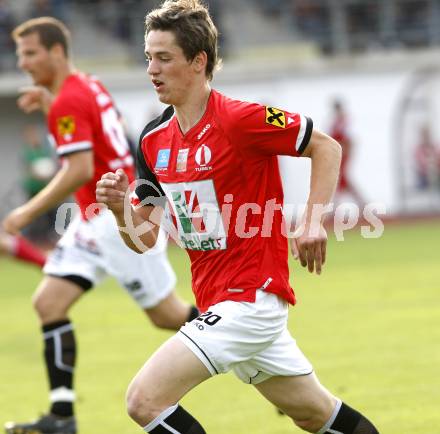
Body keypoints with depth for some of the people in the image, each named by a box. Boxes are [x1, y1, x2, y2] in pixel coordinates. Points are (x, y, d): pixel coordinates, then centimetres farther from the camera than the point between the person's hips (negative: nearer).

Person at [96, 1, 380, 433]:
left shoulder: (239, 120, -17)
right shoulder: (154, 139, 6)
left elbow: (326, 147, -8)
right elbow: (143, 238, 8)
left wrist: (313, 222, -18)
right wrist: (120, 207, -12)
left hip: (250, 297, -8)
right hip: (217, 302, 8)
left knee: (144, 399, -17)